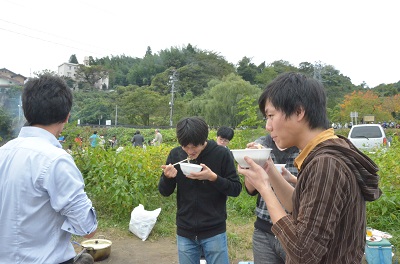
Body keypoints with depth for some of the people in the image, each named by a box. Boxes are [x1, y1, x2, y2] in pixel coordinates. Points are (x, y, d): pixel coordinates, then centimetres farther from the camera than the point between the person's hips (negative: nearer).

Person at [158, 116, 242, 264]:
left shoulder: (221, 154, -11)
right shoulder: (175, 155, -3)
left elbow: (236, 189, -8)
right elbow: (164, 192, 4)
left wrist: (213, 177, -24)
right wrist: (168, 177, -18)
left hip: (214, 232, -2)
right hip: (185, 233, 3)